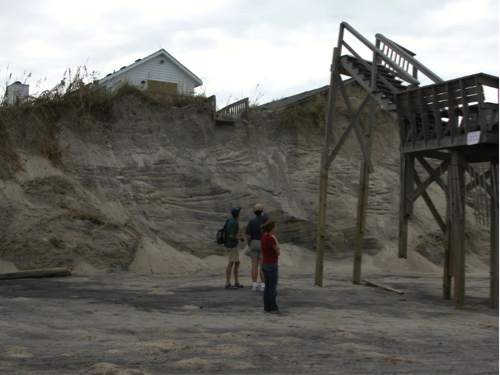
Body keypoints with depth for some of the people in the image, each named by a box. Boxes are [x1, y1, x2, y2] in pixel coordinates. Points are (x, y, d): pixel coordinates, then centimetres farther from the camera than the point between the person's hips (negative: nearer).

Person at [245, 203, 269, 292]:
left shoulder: (251, 222, -8)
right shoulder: (264, 218, -9)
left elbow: (248, 236, -8)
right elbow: (266, 213, 18)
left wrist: (249, 246, 8)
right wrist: (261, 206, 31)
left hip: (254, 244, 1)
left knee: (254, 265, 3)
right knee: (263, 266, 1)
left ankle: (254, 285, 2)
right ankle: (263, 286, -1)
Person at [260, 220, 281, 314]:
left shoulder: (263, 238, 8)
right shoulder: (271, 239, -20)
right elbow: (278, 252, -11)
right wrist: (276, 241, -1)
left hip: (265, 264, 9)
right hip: (272, 264, -9)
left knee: (267, 287, 12)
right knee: (273, 287, -1)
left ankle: (267, 307, 15)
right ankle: (273, 308, 3)